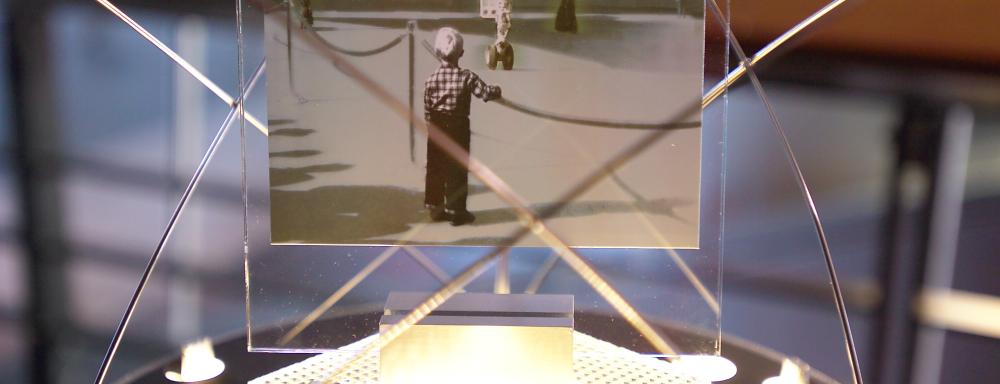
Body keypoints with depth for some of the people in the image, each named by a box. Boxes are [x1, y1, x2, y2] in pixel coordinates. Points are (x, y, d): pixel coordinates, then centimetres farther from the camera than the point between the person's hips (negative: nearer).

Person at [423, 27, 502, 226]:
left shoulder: (431, 79, -6)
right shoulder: (467, 77, -14)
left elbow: (427, 109, -2)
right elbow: (486, 93, -18)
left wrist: (432, 126, 11)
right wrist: (496, 90, 4)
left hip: (436, 127, 3)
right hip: (458, 127, -3)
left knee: (435, 168, 12)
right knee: (457, 170, 5)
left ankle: (435, 207, 20)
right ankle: (456, 211, 9)